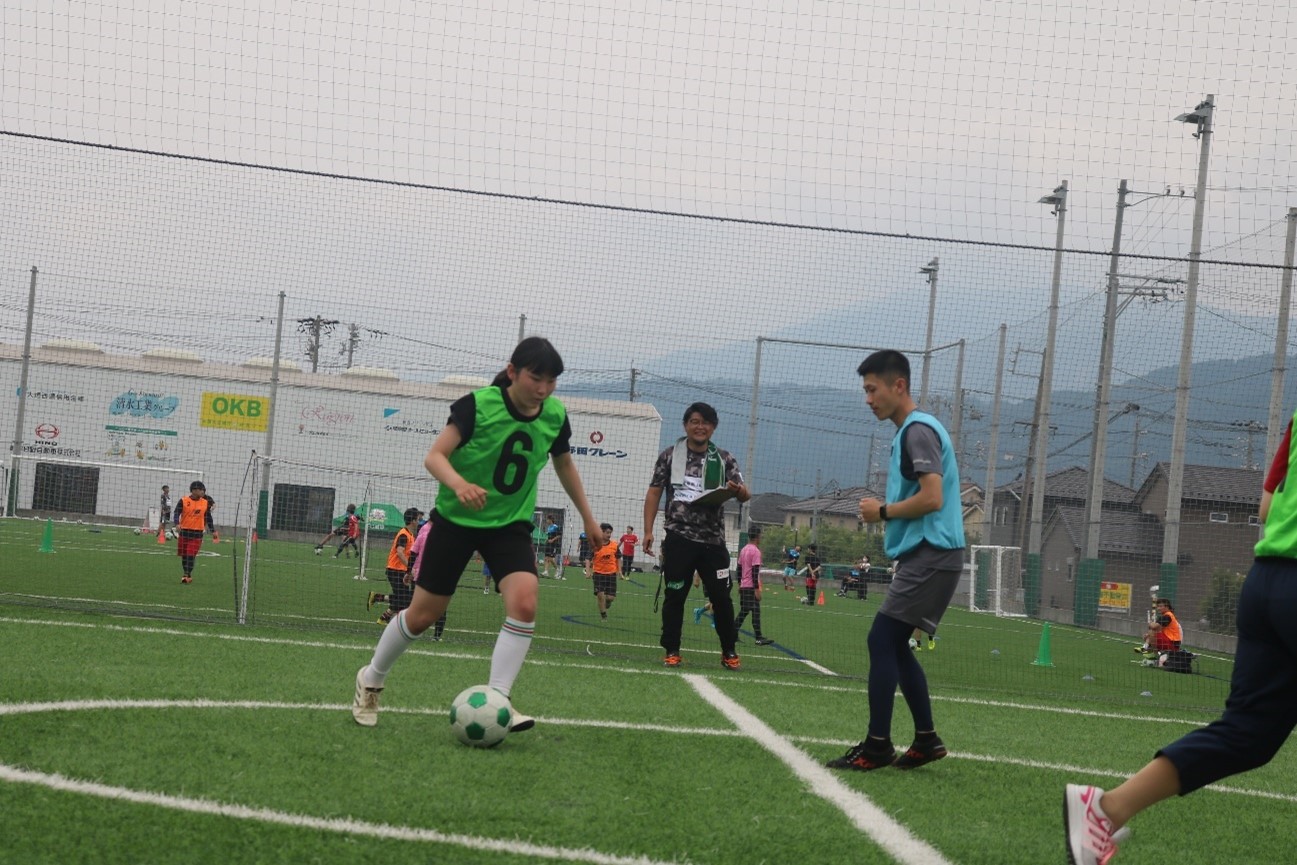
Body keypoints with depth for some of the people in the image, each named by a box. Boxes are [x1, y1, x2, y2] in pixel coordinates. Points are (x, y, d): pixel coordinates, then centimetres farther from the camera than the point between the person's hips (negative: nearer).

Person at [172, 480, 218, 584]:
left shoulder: (205, 502, 3)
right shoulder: (183, 501, -5)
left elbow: (208, 518, 12)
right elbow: (176, 513, -7)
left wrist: (213, 531, 13)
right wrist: (177, 523, -26)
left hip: (197, 532, 0)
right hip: (184, 531, 0)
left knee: (191, 555, -10)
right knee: (184, 555, 9)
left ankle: (187, 575, -9)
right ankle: (187, 575, 23)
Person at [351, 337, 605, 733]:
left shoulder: (555, 415, -6)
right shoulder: (478, 404, -20)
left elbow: (565, 465, 14)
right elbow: (435, 455, -27)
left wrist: (588, 518, 20)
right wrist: (459, 484, -47)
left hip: (511, 524, 3)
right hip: (456, 519, -3)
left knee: (525, 601, -23)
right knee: (423, 614, 5)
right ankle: (371, 680, 31)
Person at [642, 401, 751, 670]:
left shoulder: (724, 460, 7)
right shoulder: (670, 455, 4)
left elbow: (745, 495, 1)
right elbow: (654, 493, 5)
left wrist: (737, 490, -25)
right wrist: (648, 530, -4)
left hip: (713, 540, 1)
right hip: (678, 538, -1)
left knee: (721, 597, 2)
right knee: (675, 595, 2)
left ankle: (729, 652, 15)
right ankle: (672, 651, 12)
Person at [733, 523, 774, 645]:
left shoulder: (743, 550, 12)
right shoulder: (755, 551, -13)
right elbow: (755, 572, -18)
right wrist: (757, 589, -18)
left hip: (743, 586, 8)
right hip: (752, 587, -8)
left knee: (743, 611, 13)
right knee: (756, 611, -7)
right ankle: (759, 638, -10)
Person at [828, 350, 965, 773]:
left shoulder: (917, 430, -13)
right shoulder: (913, 430, 18)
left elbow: (932, 498, -22)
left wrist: (883, 512, -10)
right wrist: (888, 516, 12)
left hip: (929, 555, -10)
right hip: (925, 554, 10)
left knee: (882, 640, -10)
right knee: (894, 646, 12)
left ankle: (877, 746, -9)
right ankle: (926, 739, 17)